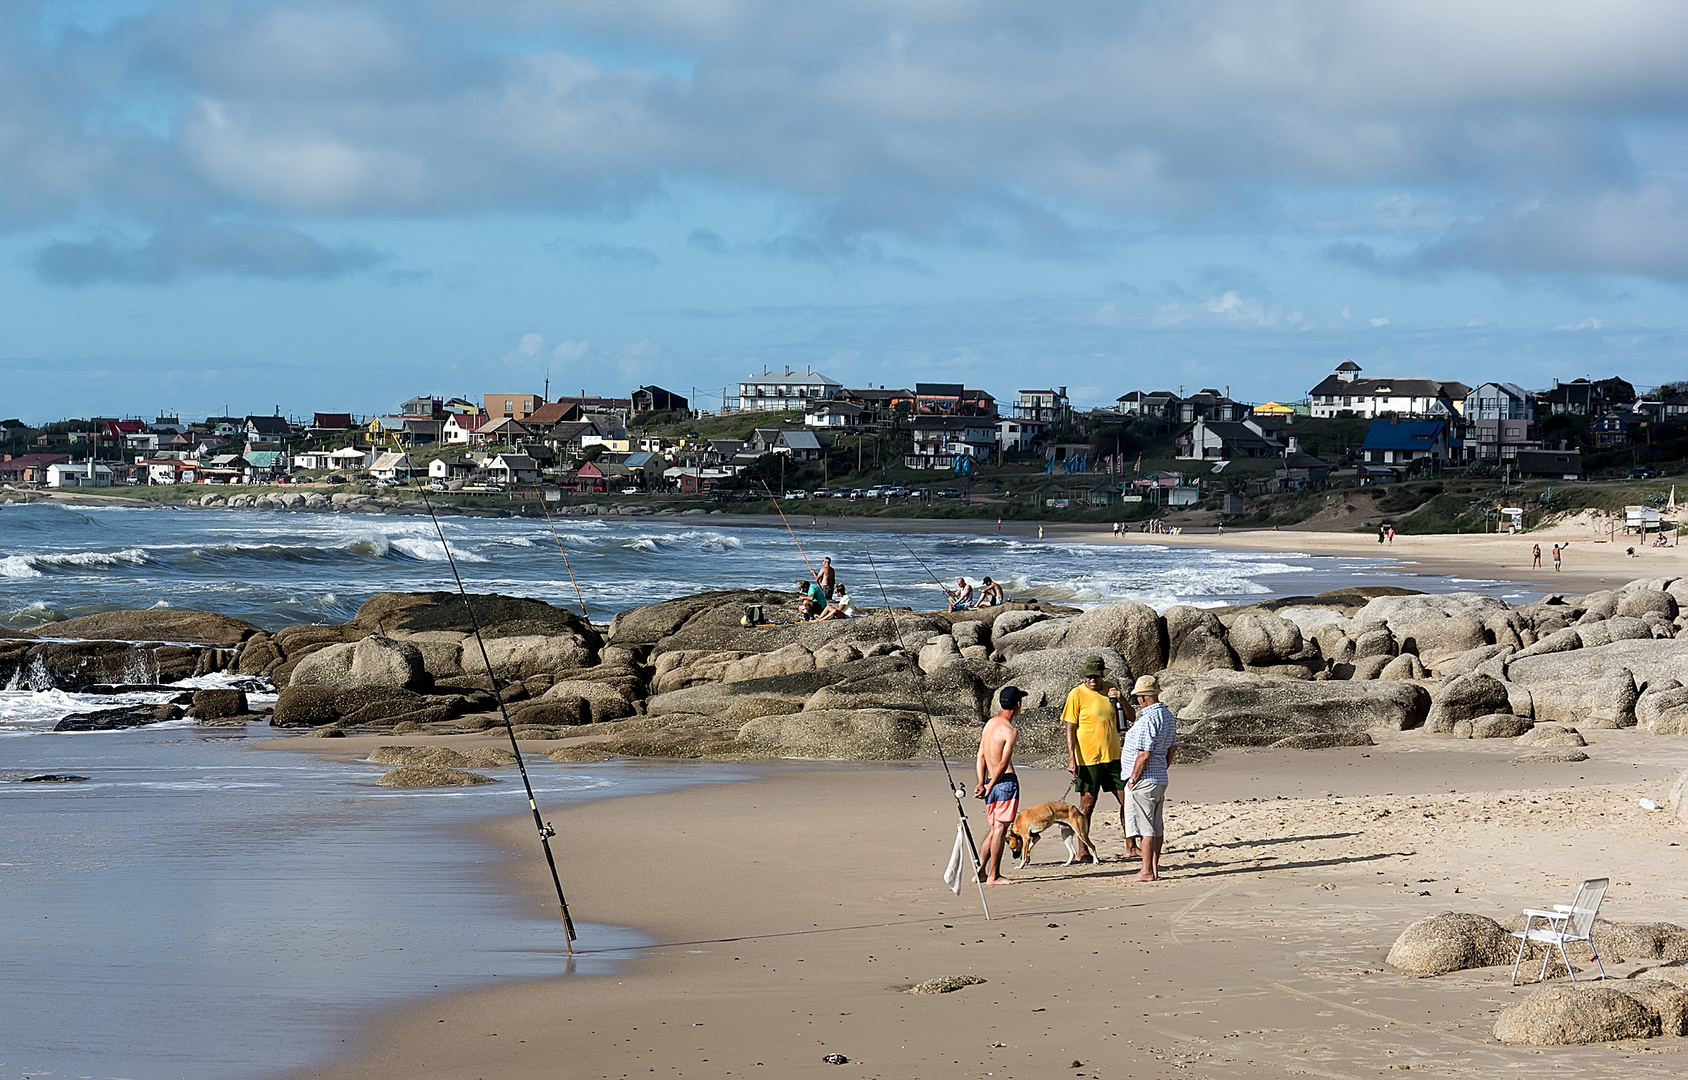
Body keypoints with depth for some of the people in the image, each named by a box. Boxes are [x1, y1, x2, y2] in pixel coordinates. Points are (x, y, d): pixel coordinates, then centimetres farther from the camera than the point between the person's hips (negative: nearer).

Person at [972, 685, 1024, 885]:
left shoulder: (990, 723, 11)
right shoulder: (1010, 731, -14)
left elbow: (981, 756, 11)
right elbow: (1003, 764, -17)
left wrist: (982, 784, 9)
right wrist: (991, 786, -9)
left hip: (991, 783, 8)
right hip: (1006, 781, -8)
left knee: (996, 829, 16)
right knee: (1000, 828, -4)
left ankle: (980, 870, 11)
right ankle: (993, 876, -2)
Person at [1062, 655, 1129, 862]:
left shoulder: (1111, 689, 6)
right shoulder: (1077, 695, -8)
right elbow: (1070, 729, -9)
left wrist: (1119, 700, -9)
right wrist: (1072, 759, -15)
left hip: (1113, 755, 5)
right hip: (1088, 758, -5)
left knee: (1128, 800, 6)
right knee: (1087, 804, 1)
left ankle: (1130, 847, 18)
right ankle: (1083, 852, 9)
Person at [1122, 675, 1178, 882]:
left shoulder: (1147, 720, -20)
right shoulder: (1168, 716, 9)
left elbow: (1144, 755, -22)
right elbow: (1172, 749, 18)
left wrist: (1133, 780, -14)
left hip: (1143, 780, -10)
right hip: (1160, 779, 10)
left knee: (1145, 827, -5)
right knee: (1157, 827, 12)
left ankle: (1147, 872, -3)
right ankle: (1154, 869, 17)